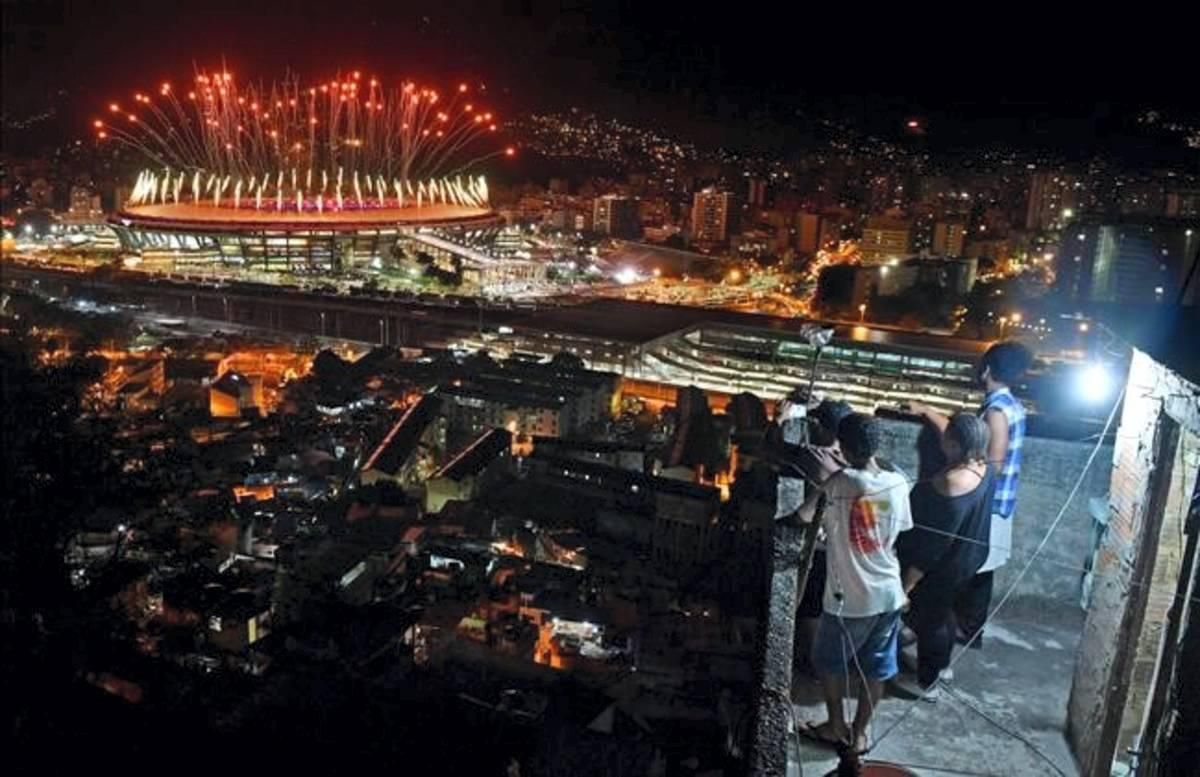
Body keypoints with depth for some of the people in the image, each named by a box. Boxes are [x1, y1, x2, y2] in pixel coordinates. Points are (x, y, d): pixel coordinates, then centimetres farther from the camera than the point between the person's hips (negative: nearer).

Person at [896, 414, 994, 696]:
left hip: (941, 568, -9)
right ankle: (942, 665, 51)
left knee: (928, 619, 14)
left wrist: (906, 585, -23)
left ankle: (925, 682, 34)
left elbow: (932, 546, -31)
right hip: (965, 559, 9)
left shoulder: (949, 487, -37)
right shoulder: (982, 468, -13)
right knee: (942, 613, 30)